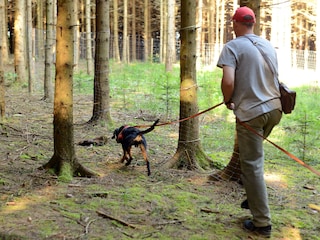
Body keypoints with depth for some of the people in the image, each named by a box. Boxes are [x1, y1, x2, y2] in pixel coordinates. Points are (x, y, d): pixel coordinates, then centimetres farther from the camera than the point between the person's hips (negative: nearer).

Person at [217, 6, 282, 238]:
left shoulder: (233, 47, -8)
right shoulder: (268, 45, 11)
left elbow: (228, 81, -19)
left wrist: (228, 100, 0)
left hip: (251, 112, -7)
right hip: (274, 108, 7)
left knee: (252, 165, 2)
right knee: (253, 156, 27)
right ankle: (254, 199, 34)